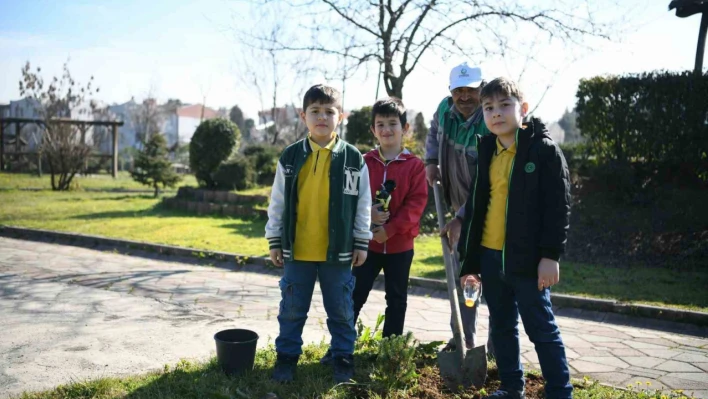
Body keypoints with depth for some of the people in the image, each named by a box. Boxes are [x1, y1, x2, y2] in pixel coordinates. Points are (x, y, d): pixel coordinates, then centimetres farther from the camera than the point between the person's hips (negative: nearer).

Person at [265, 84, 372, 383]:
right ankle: (287, 356, 29)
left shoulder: (354, 158, -2)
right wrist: (275, 241, 4)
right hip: (296, 249, 1)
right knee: (292, 309, 12)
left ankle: (343, 357, 29)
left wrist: (361, 243, 2)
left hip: (338, 251, -1)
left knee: (341, 310, 12)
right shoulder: (290, 157, 0)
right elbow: (277, 203, 5)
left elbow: (363, 205, 3)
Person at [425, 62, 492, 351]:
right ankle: (464, 338, 27)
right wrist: (431, 161, 2)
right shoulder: (445, 108, -4)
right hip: (462, 208, 7)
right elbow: (434, 133, 20)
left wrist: (461, 219, -28)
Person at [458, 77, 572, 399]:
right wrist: (469, 260, 12)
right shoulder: (486, 152, 10)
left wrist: (550, 255, -16)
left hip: (526, 258, -6)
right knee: (501, 327, 16)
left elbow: (558, 206, -10)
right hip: (490, 256, 6)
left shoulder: (544, 150, -7)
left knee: (541, 329, 3)